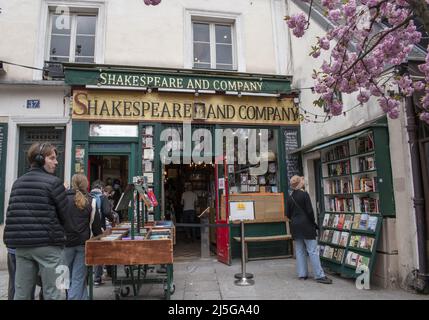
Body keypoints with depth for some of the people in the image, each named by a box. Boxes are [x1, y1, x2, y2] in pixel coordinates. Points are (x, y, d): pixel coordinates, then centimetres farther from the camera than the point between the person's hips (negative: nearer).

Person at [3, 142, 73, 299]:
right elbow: (65, 214, -5)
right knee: (51, 294, 3)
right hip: (47, 244, -6)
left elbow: (11, 213, 15)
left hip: (21, 244, 6)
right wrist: (70, 230, 14)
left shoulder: (17, 182, 11)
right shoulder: (53, 182, -8)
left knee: (21, 293, 13)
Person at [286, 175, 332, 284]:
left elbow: (288, 214, 5)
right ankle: (319, 275, 1)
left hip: (295, 227, 6)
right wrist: (313, 223, 1)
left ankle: (302, 274, 15)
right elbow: (310, 211, -12)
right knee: (313, 251, -2)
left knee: (300, 251, 11)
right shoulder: (304, 194, -11)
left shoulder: (289, 197, 4)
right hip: (306, 226, -5)